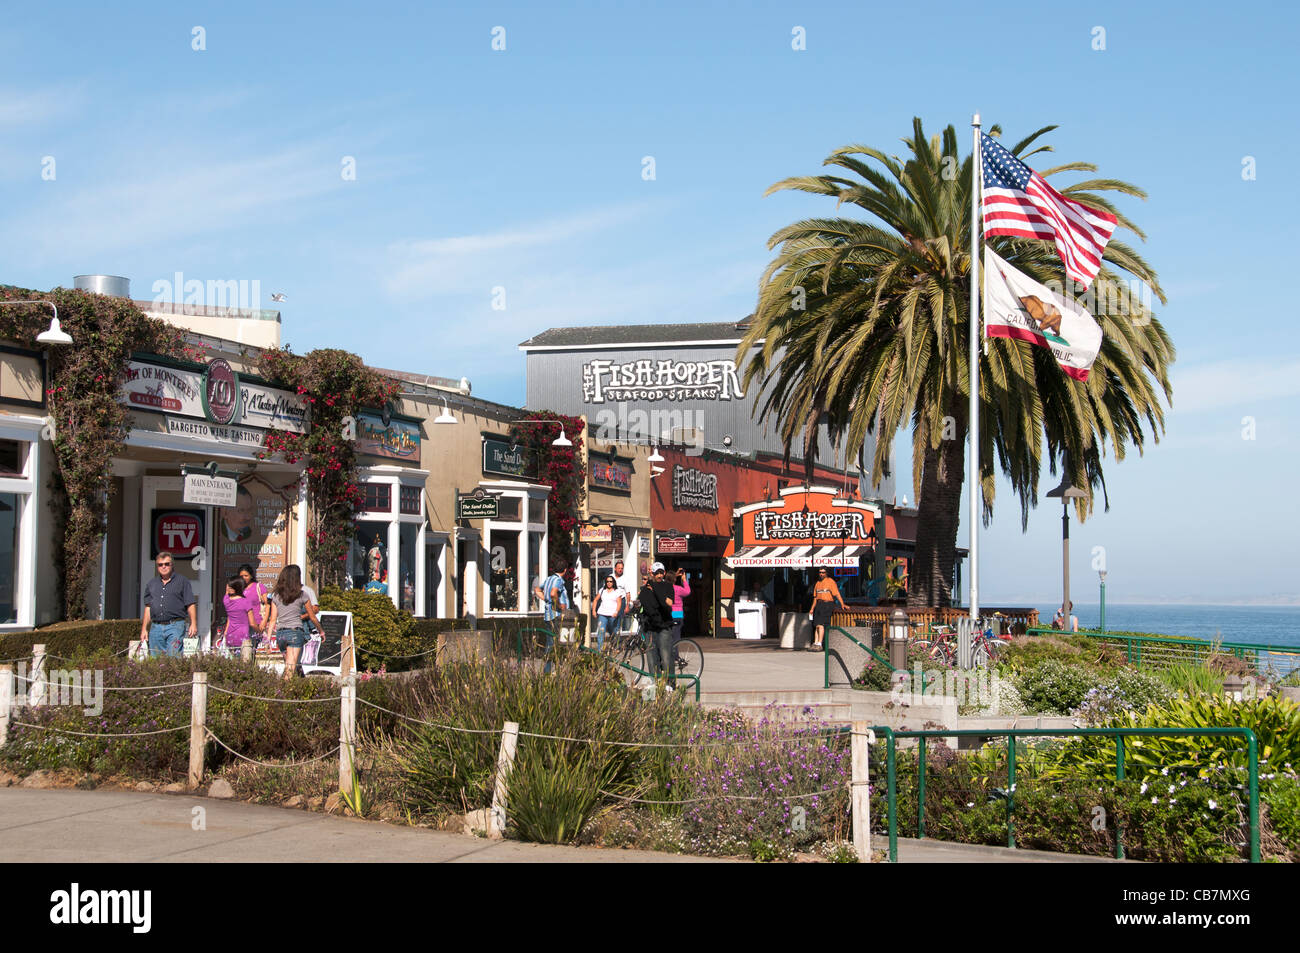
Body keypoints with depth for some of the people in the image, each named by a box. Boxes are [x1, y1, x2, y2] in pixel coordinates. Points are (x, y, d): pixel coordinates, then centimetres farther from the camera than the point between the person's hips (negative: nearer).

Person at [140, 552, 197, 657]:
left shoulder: (182, 581, 7)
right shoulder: (152, 584, 19)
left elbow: (191, 605, 2)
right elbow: (148, 608, 19)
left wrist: (193, 624, -9)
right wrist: (144, 629, 12)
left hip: (175, 626, -4)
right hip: (155, 628, 4)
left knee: (174, 658, -12)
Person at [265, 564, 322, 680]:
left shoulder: (276, 595, 8)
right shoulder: (301, 595, 1)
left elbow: (273, 619, 6)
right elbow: (313, 617, 9)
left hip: (280, 633, 4)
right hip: (295, 632, -4)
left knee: (288, 666, 17)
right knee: (290, 668, -11)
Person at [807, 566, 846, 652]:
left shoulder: (831, 582, -5)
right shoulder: (818, 583, 17)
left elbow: (837, 594, -13)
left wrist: (842, 604, -22)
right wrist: (812, 609, 19)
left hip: (827, 604, -7)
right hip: (819, 605, 7)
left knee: (820, 624, -15)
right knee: (816, 625, 3)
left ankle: (819, 645, -16)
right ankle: (815, 644, 4)